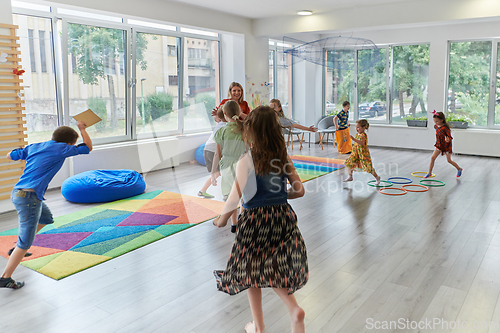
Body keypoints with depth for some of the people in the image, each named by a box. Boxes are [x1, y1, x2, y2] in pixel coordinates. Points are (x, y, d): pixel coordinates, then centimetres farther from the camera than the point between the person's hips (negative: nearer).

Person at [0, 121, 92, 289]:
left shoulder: (33, 147, 13)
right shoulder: (60, 148, -6)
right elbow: (87, 147, 4)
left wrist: (23, 150, 43)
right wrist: (82, 128, 18)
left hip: (18, 192, 9)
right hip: (29, 196, -9)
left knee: (46, 218, 30)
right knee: (25, 243, 0)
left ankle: (17, 250, 35)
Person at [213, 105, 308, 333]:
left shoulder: (247, 160, -15)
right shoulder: (283, 157, -2)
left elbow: (234, 199, -19)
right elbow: (299, 190, 3)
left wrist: (222, 219, -3)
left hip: (255, 220, -5)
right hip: (282, 216, 5)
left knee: (252, 272, 16)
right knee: (273, 269, 24)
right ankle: (294, 309, 5)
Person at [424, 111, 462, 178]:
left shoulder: (445, 128, -25)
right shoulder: (436, 126, -6)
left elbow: (450, 137, -25)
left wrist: (448, 140, -47)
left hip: (446, 146, -5)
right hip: (439, 145, 5)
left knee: (449, 160, 8)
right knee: (432, 157, -5)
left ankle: (459, 169, 33)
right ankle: (429, 173, 3)